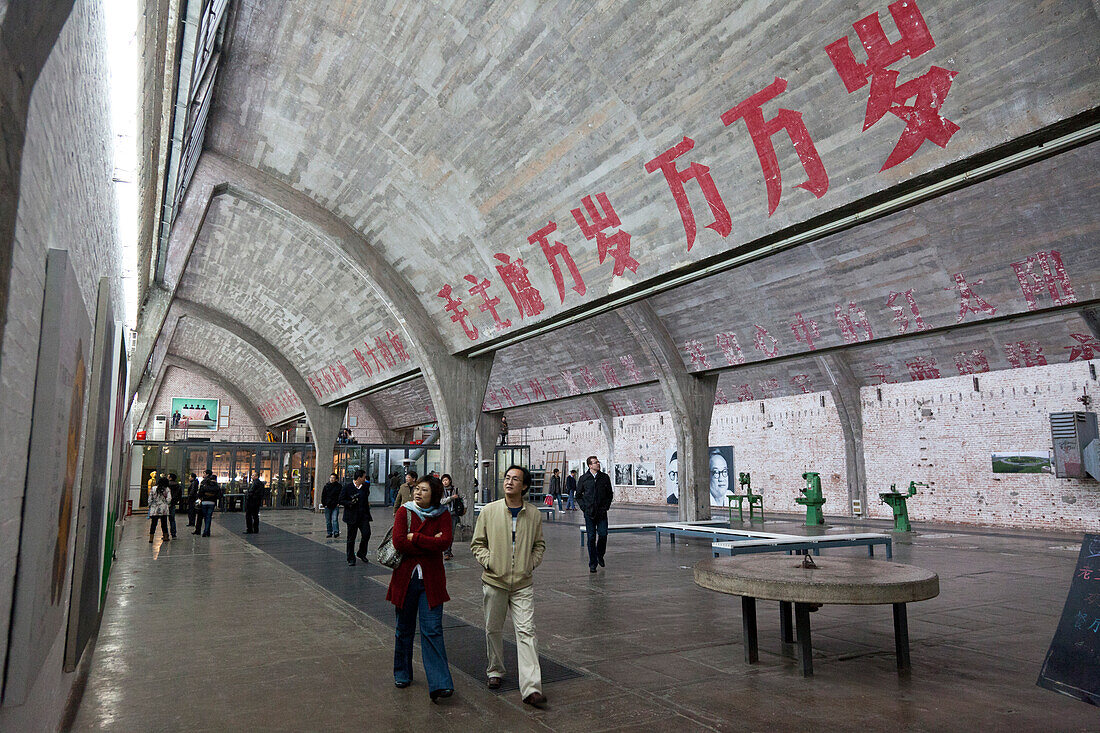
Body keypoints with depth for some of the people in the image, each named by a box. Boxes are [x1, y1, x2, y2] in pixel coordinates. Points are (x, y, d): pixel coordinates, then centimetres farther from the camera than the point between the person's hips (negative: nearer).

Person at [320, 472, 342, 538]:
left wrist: (339, 503, -4)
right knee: (328, 520, 8)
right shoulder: (326, 486, 9)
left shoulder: (339, 486, 3)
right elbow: (323, 495, 13)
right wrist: (323, 503, 3)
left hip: (335, 506, -3)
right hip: (327, 505, 3)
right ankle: (329, 532, 15)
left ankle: (336, 532, -15)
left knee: (335, 519, -12)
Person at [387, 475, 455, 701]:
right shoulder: (404, 511, -1)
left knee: (432, 630, -7)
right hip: (405, 578, 1)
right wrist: (430, 544, -13)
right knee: (404, 629, 13)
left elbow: (445, 542, -15)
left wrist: (415, 537, -14)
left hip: (431, 580, -1)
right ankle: (402, 674, 32)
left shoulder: (442, 514, 0)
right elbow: (398, 542, -14)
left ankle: (439, 685, -6)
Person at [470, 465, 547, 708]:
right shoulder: (489, 511, -2)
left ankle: (531, 687, -6)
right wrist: (488, 561, -9)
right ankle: (495, 670, 36)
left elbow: (539, 545, 15)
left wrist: (531, 563, 0)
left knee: (526, 631, -7)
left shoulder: (534, 514, 2)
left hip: (523, 583, 0)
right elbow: (477, 543, 5)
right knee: (493, 630, 13)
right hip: (494, 581, 0)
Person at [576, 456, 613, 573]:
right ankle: (592, 563, 9)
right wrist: (584, 507, -2)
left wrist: (606, 506, 1)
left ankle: (600, 555, 25)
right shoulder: (584, 478, 2)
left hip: (602, 512, 1)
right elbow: (578, 495, 9)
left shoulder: (605, 477, 6)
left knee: (603, 535, -3)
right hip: (589, 513, -1)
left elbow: (610, 494, 13)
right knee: (591, 537, 0)